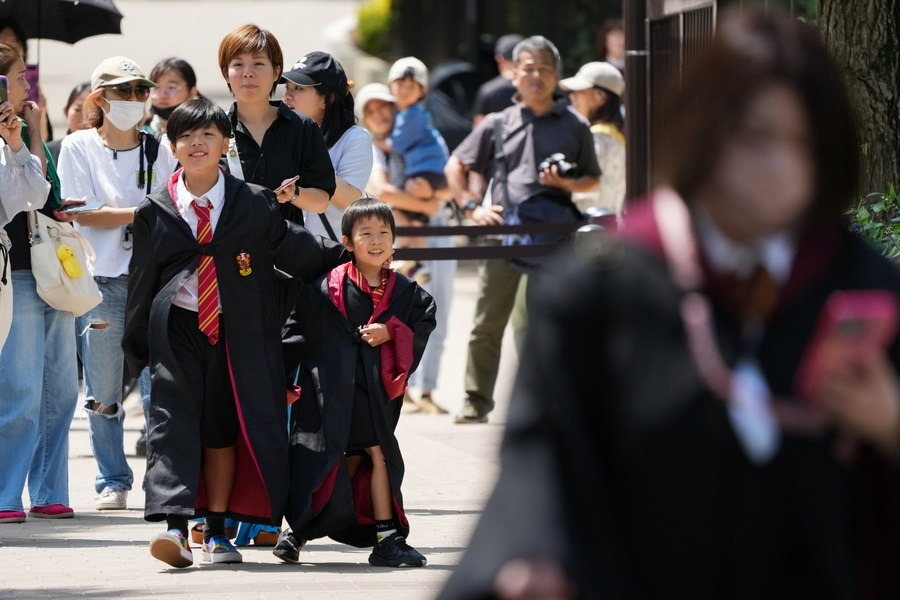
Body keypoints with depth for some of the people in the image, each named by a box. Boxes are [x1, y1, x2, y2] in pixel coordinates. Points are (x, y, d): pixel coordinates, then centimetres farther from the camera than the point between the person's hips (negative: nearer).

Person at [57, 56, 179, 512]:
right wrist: (142, 214, -11)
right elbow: (85, 214, -3)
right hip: (102, 281, -1)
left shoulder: (159, 151, 12)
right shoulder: (79, 147, 6)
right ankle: (112, 482, 11)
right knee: (103, 393, 1)